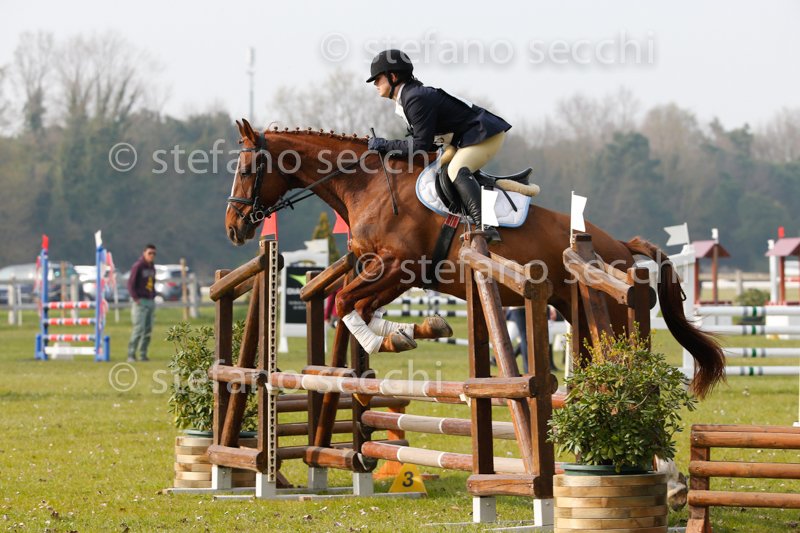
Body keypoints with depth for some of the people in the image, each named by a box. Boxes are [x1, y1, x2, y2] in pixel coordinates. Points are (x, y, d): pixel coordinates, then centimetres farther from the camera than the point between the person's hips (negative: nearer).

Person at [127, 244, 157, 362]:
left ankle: (143, 354, 9)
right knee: (139, 329, -13)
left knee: (148, 330, 5)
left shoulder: (152, 268, 15)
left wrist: (153, 296, 9)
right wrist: (136, 298, -17)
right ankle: (131, 355, -11)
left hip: (151, 302, 8)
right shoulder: (138, 266, -8)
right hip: (141, 301, -8)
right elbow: (131, 283, -11)